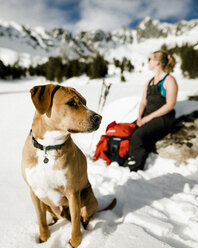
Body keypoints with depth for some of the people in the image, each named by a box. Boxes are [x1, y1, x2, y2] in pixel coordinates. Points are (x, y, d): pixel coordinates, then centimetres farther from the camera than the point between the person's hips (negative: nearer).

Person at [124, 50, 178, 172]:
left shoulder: (169, 80, -2)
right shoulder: (149, 82, 21)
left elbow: (170, 105, -11)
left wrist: (149, 117, -15)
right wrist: (140, 117, -4)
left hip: (163, 118, -7)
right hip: (146, 117, 7)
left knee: (138, 135, -29)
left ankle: (134, 168, -18)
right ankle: (124, 162, -9)